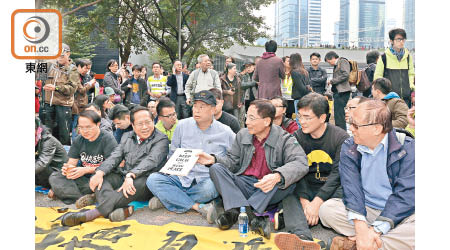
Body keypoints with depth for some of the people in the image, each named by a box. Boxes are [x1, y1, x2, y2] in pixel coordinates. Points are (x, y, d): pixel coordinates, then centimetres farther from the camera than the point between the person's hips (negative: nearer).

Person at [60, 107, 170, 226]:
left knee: (139, 183, -38)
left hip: (146, 180, -6)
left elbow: (151, 161, -18)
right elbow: (115, 157, 6)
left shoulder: (161, 140, -2)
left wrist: (130, 176, -34)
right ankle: (124, 209, -43)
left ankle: (90, 214, -44)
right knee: (97, 177, -16)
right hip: (123, 177, 6)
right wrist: (100, 172, -14)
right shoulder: (127, 137, 18)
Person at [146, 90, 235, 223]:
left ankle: (166, 199, -17)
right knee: (153, 179, -22)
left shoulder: (225, 132, 1)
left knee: (210, 187, -37)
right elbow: (173, 154, 16)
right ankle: (199, 207, -25)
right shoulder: (182, 125, 6)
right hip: (182, 179, 3)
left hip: (205, 181, -2)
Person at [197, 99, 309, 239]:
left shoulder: (284, 139, -5)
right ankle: (251, 216, -35)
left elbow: (300, 163, -21)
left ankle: (237, 212, -33)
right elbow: (233, 161, 13)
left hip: (268, 192, -3)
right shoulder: (242, 135, 9)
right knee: (215, 169, -15)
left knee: (286, 178, -32)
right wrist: (214, 159, -8)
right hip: (243, 185, 4)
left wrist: (277, 176, -39)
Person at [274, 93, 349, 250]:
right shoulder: (298, 137, 4)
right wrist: (304, 200, -21)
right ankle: (302, 237, -51)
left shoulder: (341, 137, -6)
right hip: (307, 189, 2)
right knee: (288, 195, -27)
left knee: (342, 192, -34)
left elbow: (337, 174, -12)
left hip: (331, 189, -2)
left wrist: (317, 202, -22)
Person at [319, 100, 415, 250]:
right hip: (365, 210, 3)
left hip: (398, 214, -2)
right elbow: (351, 187, -13)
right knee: (327, 208, -22)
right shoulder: (349, 148, 0)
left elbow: (406, 194, -18)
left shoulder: (406, 147, -10)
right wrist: (361, 227, -30)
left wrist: (375, 230, -27)